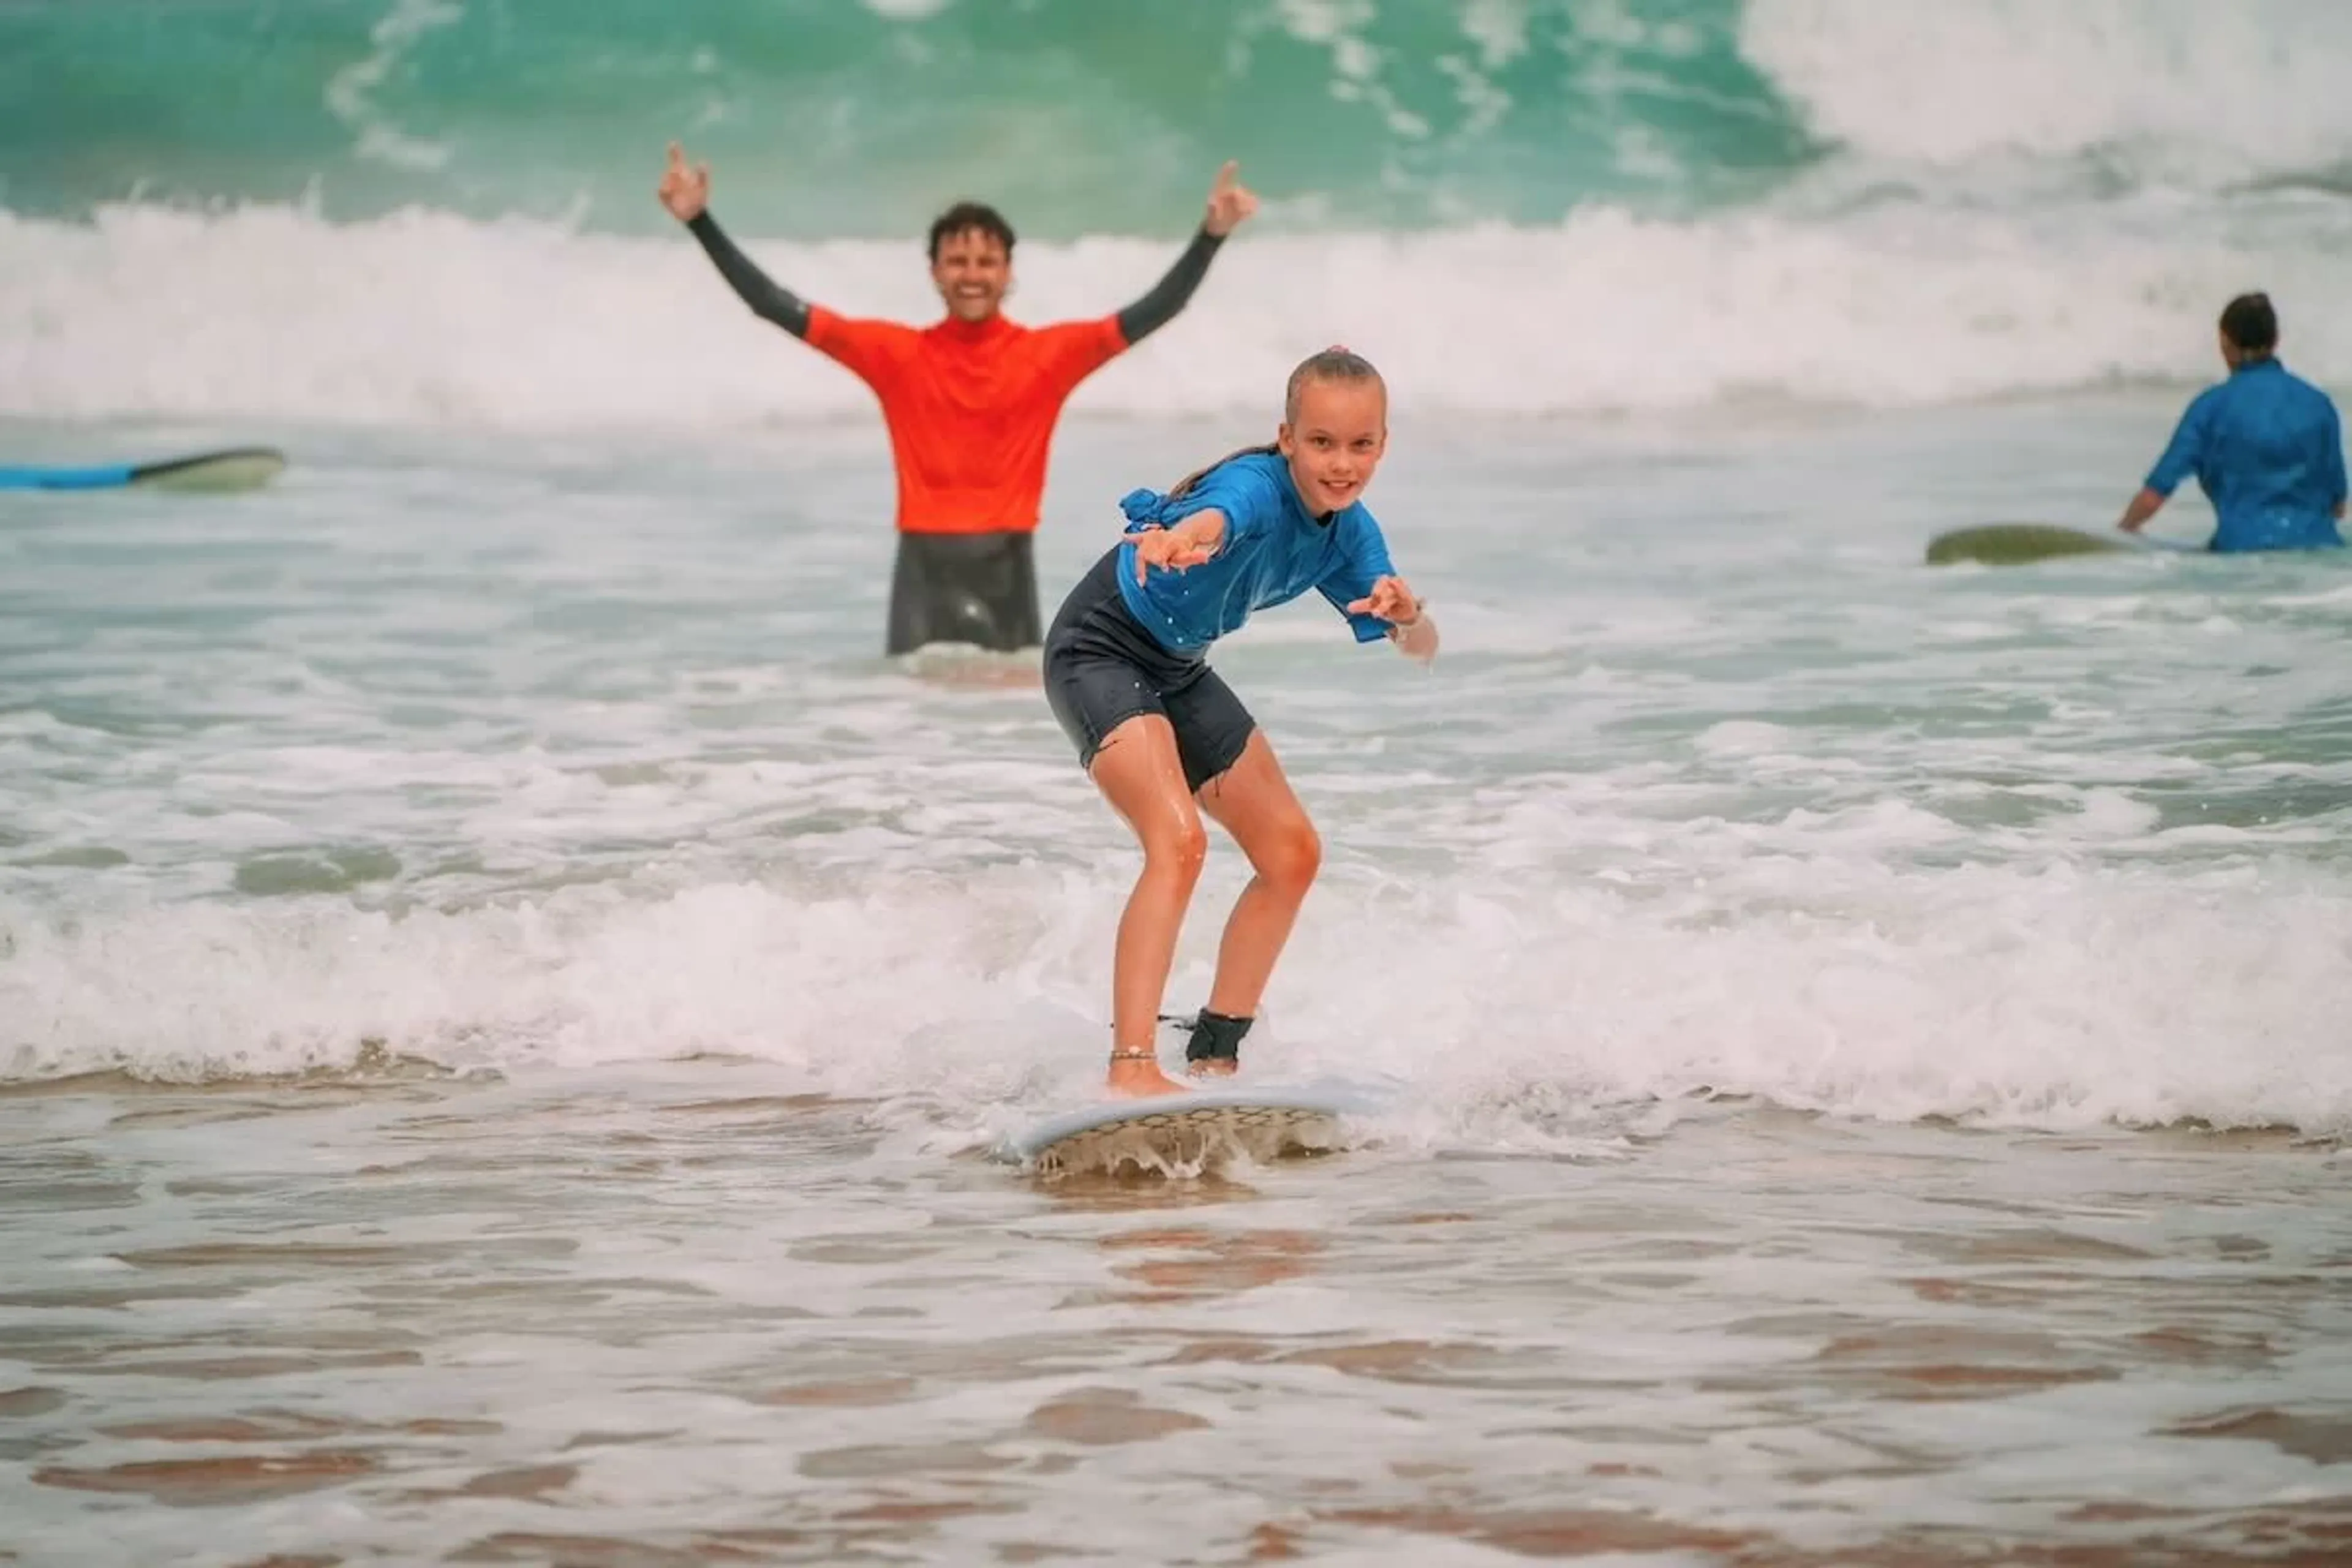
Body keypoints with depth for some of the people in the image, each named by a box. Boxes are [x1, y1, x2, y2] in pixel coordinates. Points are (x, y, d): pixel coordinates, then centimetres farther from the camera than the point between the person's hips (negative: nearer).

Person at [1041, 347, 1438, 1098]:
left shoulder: (1349, 532, -4)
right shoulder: (1257, 488, -28)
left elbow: (1423, 651, -2)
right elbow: (1218, 516, -54)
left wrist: (1408, 616, -27)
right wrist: (1185, 537, -78)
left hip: (1178, 671, 9)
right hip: (1101, 650, -9)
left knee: (1293, 853, 9)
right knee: (1178, 840, -28)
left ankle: (1215, 1057, 20)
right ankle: (1131, 1069, -35)